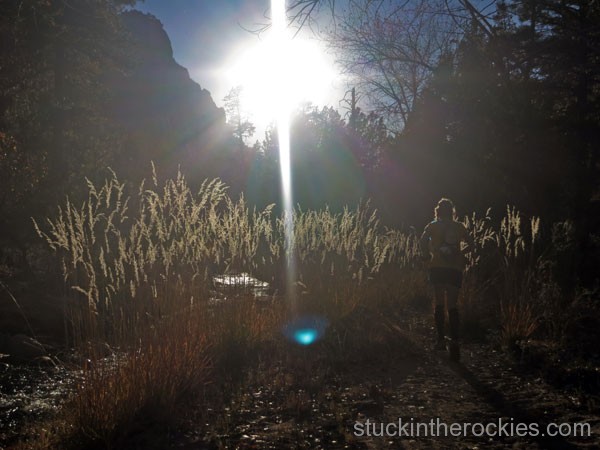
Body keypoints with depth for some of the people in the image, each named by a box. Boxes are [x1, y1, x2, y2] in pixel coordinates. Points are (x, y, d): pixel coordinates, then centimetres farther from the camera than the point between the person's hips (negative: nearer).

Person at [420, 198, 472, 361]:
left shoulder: (433, 225, 5)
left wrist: (426, 256, 2)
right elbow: (471, 243, 5)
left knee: (439, 303, 11)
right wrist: (461, 253, 17)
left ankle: (441, 339, 10)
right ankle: (454, 341, -11)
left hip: (438, 267, -1)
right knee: (452, 306, 2)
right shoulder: (459, 227, 11)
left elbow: (423, 240, -10)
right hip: (455, 268, 1)